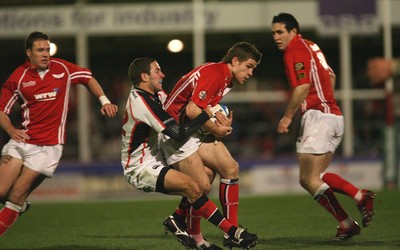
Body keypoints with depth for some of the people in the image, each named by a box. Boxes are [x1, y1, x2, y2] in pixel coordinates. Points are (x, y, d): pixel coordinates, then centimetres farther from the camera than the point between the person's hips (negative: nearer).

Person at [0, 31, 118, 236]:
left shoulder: (62, 69, 1)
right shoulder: (18, 77, 0)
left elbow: (88, 78, 19)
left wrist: (104, 101, 9)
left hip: (48, 146, -1)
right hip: (22, 140, 1)